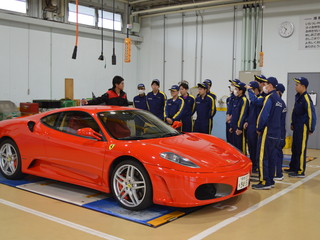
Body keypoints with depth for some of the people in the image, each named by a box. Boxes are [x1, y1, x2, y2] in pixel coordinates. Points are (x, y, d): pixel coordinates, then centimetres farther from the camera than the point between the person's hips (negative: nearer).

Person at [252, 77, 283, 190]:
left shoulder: (269, 97, -13)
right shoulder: (278, 99, 15)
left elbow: (264, 115, -21)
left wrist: (259, 128, -9)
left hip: (268, 132, -9)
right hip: (276, 133, 9)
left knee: (263, 157, -4)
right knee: (271, 157, 12)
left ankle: (265, 182, -3)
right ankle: (270, 181, 18)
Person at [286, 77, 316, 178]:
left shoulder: (306, 99, -19)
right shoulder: (298, 96, 9)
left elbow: (312, 115, -18)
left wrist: (311, 129, -14)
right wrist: (292, 123, 20)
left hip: (303, 128, -9)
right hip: (296, 127, 9)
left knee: (301, 150, -2)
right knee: (294, 148, 16)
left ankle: (300, 171, 6)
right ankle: (293, 168, 27)